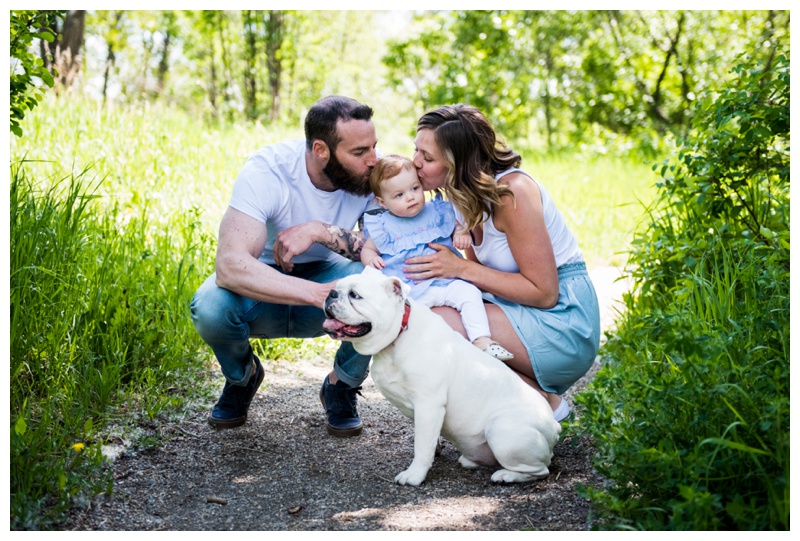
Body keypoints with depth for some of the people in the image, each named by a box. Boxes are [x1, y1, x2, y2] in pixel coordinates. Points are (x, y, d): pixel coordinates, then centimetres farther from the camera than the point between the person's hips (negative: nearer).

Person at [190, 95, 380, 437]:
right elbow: (231, 265, -41)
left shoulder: (371, 176, -17)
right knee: (210, 307, -36)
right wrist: (324, 294, -50)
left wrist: (320, 231, -36)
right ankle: (242, 376, 2)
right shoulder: (267, 171, -28)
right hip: (264, 288, -2)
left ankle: (341, 386, 0)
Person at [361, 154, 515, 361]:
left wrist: (461, 235, -2)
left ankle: (482, 340, -18)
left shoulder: (436, 213, 11)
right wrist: (371, 259, -7)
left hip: (445, 281, 2)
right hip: (408, 291, -2)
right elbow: (367, 248, 17)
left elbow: (455, 228, 22)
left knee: (469, 292, -21)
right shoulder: (383, 226, 8)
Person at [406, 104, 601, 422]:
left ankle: (544, 401, -6)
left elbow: (544, 293, -21)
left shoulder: (511, 192, -21)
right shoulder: (464, 194, 4)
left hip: (563, 320, -9)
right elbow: (479, 272, 11)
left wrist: (462, 269, -21)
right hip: (522, 311, 9)